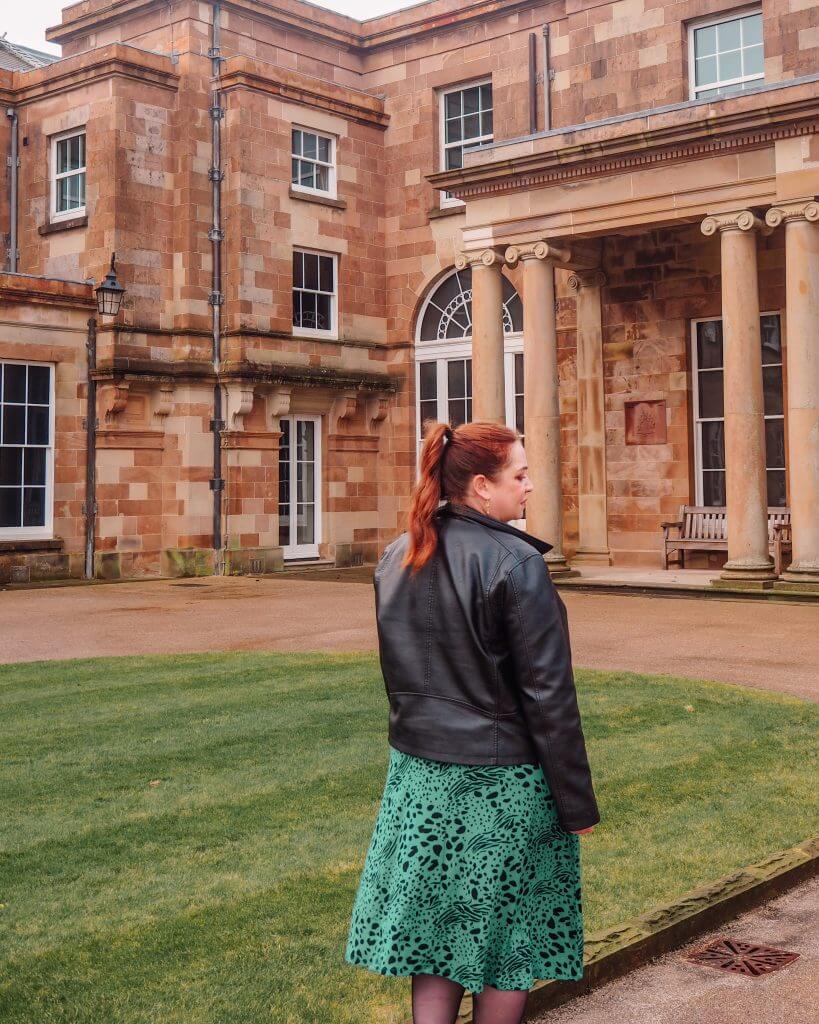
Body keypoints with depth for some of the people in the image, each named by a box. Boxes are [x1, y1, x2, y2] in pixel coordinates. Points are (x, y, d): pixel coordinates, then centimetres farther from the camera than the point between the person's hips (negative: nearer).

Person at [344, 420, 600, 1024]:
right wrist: (578, 804, -10)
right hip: (503, 780, -6)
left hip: (419, 773, 6)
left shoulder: (397, 559, 4)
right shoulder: (516, 564, -17)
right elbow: (549, 696, -17)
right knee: (507, 937, 10)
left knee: (434, 922, 14)